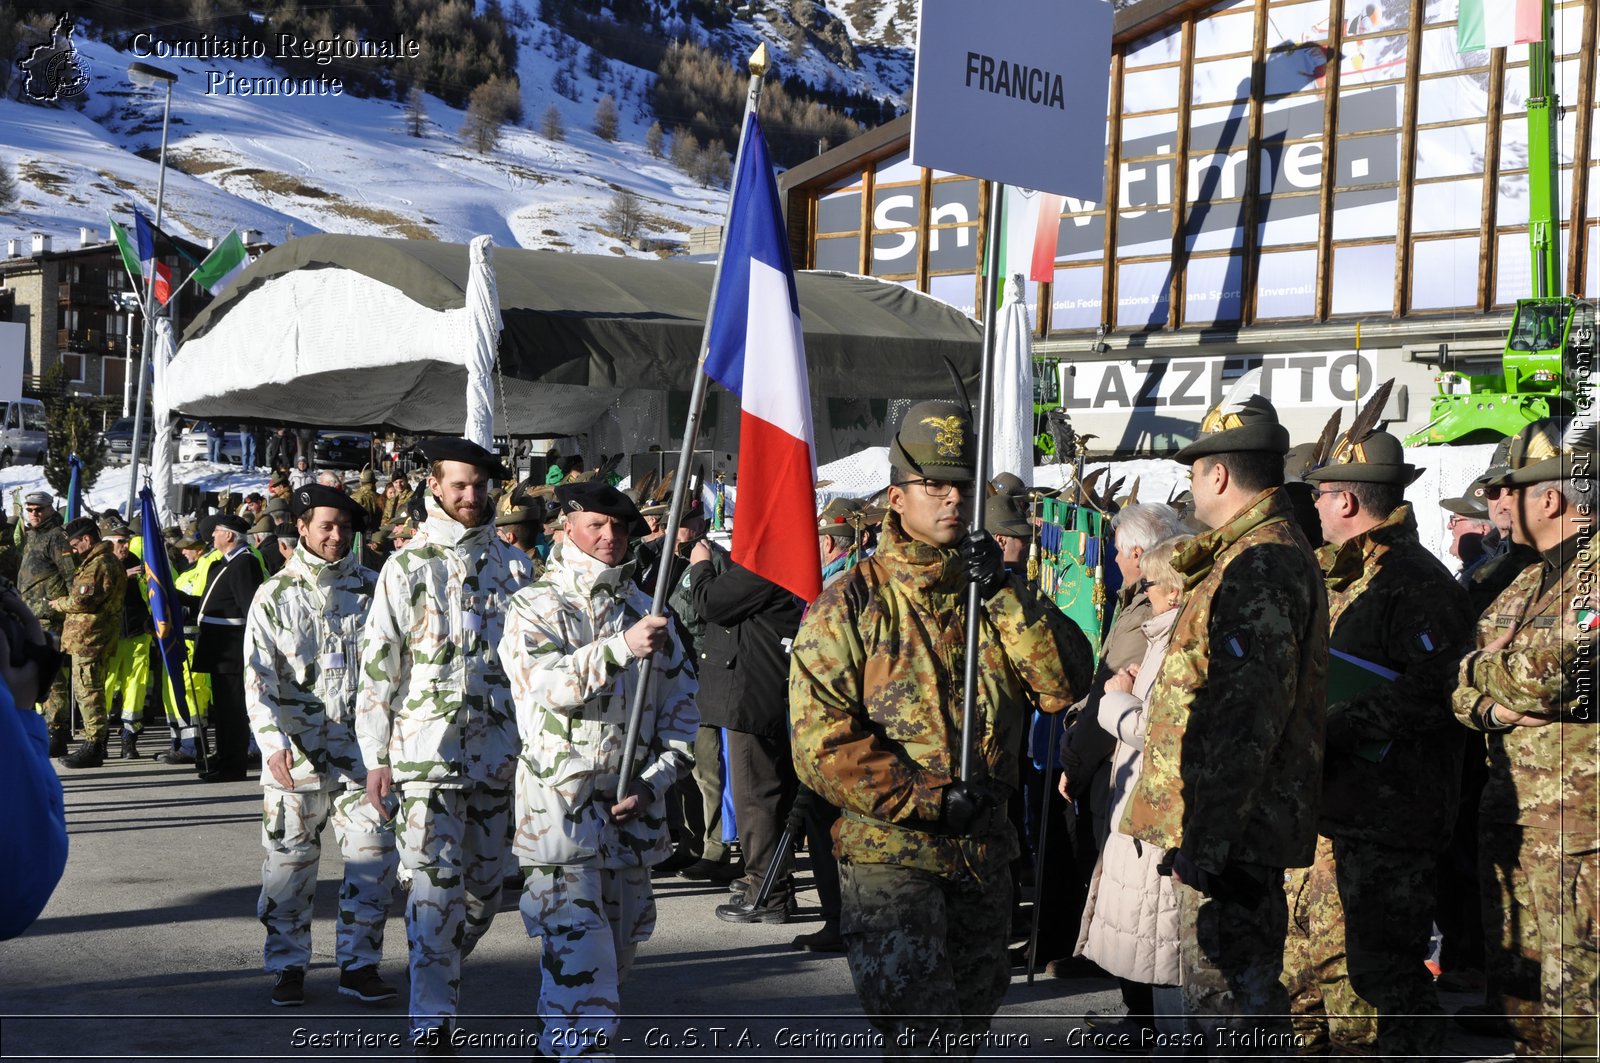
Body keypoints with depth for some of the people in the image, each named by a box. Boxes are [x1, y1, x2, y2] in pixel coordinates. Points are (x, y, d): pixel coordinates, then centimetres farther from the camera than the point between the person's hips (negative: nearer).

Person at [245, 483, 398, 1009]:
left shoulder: (372, 587, 8)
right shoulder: (275, 595, 2)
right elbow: (259, 676, -5)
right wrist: (274, 741, -20)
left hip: (361, 751, 2)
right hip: (296, 756, -1)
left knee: (374, 858, -1)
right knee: (290, 863, 4)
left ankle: (359, 964, 11)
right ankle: (288, 967, 18)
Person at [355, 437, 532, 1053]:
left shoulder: (513, 565, 11)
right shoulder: (407, 566, 0)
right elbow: (377, 664, -1)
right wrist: (376, 757, -5)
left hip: (498, 751, 4)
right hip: (427, 749, -4)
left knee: (485, 888, 10)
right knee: (436, 886, -8)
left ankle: (440, 976, 31)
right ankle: (430, 1023, -1)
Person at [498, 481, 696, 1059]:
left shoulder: (645, 610, 11)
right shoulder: (536, 606, -1)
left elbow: (681, 704, 11)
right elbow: (547, 683, -21)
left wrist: (653, 780, -1)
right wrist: (623, 648, -33)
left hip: (633, 805, 5)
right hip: (561, 802, -5)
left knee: (618, 945, 14)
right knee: (579, 952, -14)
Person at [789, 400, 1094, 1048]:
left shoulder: (1001, 596, 8)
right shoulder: (850, 604, -7)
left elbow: (1065, 685, -6)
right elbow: (821, 741, -14)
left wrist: (1004, 596, -16)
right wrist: (929, 801, -18)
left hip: (985, 849, 6)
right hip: (889, 854, -6)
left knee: (969, 1024, 19)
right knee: (916, 1032, -12)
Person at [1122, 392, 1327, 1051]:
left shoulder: (1260, 565, -18)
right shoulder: (1273, 551, 18)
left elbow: (1246, 717, -25)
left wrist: (1203, 837, -25)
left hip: (1228, 832, -11)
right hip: (1238, 828, 11)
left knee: (1228, 1008, -6)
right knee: (1241, 1002, 18)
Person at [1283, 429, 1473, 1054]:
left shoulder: (1416, 581, -13)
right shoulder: (1341, 576, 19)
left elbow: (1433, 690, -24)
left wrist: (1336, 730, -25)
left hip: (1379, 821, -10)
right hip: (1327, 810, 10)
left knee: (1370, 978, -7)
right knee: (1305, 973, 16)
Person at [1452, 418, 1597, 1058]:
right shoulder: (1532, 578, 19)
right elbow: (1460, 682, 16)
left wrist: (1490, 671, -4)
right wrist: (1490, 704, -7)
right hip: (1510, 812, 9)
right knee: (1520, 986, 15)